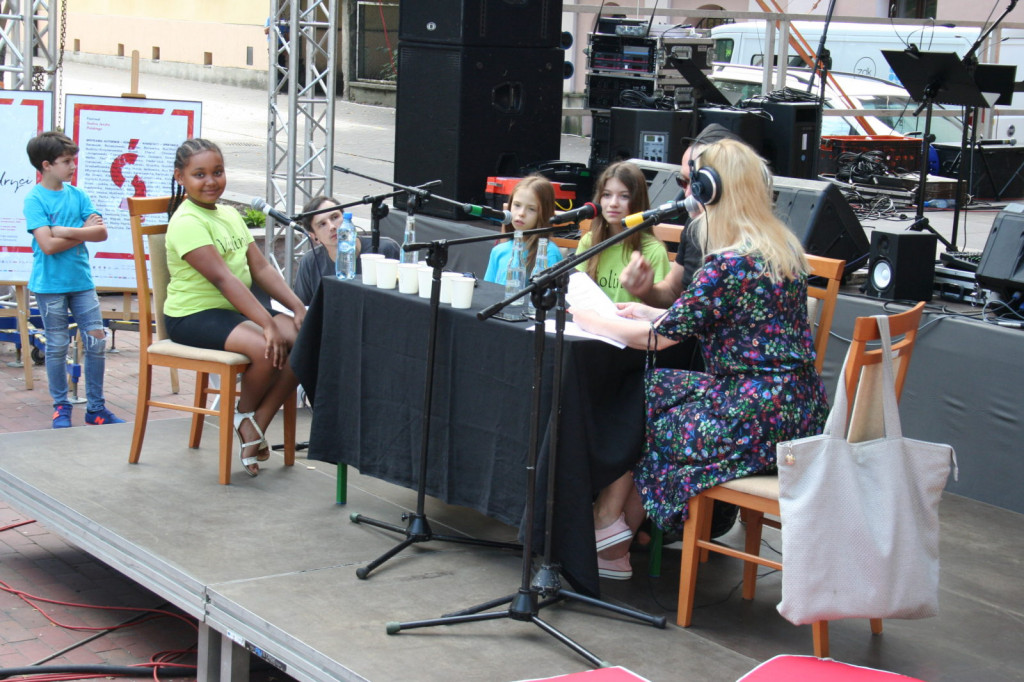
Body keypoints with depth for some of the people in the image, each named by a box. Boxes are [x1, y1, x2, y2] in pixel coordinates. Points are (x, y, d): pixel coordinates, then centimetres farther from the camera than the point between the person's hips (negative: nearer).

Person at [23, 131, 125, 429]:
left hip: (81, 280, 5)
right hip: (50, 284, -4)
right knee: (57, 346, 5)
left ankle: (96, 407, 13)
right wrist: (84, 232, -11)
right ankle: (61, 407, 18)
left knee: (97, 340, 3)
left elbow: (102, 233, -3)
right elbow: (48, 245, -18)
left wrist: (66, 231, -14)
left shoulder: (77, 195, 6)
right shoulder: (34, 199, -8)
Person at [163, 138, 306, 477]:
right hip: (194, 317, -8)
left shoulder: (229, 215, 13)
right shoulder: (187, 222, -14)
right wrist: (267, 323, -31)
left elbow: (261, 268, 10)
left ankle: (255, 428, -6)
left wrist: (297, 307, -5)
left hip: (237, 310, 8)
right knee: (267, 348, -31)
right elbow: (223, 278, -24)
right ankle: (245, 415, 0)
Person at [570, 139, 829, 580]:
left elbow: (658, 338, -13)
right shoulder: (783, 247, 10)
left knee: (641, 418, 9)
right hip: (795, 408, 9)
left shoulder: (730, 262, -19)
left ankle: (609, 526, 26)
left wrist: (590, 320, 2)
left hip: (759, 420, -9)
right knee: (656, 387, 14)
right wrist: (654, 313, 20)